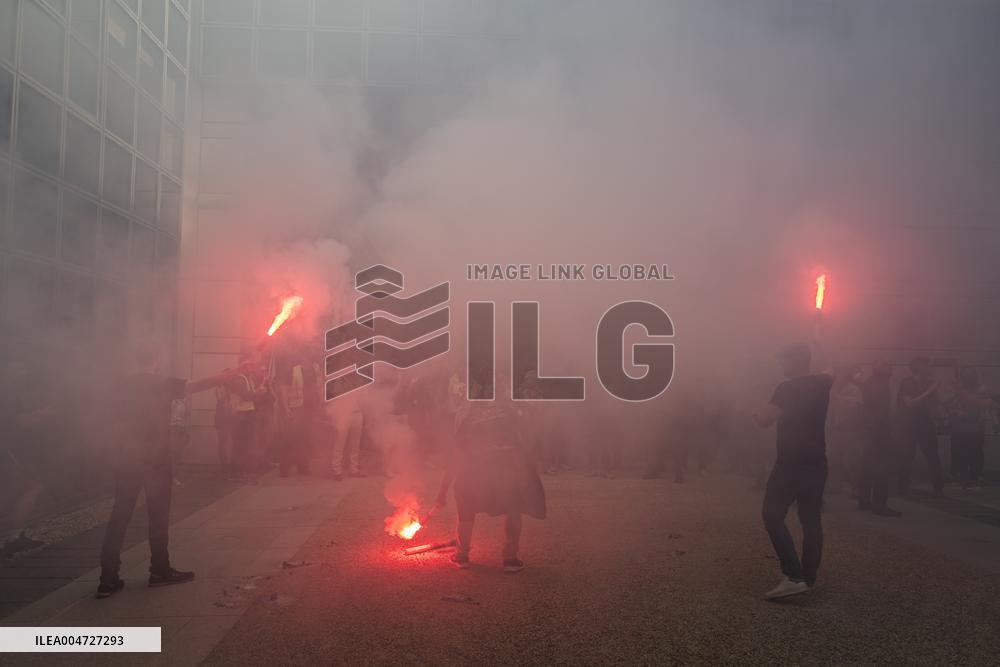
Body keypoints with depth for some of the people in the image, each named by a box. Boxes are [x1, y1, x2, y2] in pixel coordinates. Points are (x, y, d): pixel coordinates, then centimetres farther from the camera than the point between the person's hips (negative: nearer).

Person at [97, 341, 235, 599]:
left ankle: (108, 578, 5)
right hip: (156, 460, -5)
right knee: (158, 515, 7)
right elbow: (199, 386, -11)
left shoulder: (125, 386, 6)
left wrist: (125, 448, 18)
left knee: (119, 516, 6)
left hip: (127, 460, 5)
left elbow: (117, 421, 8)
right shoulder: (162, 384, -8)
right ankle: (160, 571, 16)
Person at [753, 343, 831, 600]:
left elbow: (764, 421, -17)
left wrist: (753, 411, 0)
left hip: (791, 462, -7)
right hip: (816, 462, 7)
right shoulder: (823, 384, 7)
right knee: (811, 520, 11)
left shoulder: (787, 388, -12)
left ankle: (794, 576, -15)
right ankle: (808, 577, 15)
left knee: (773, 515, -6)